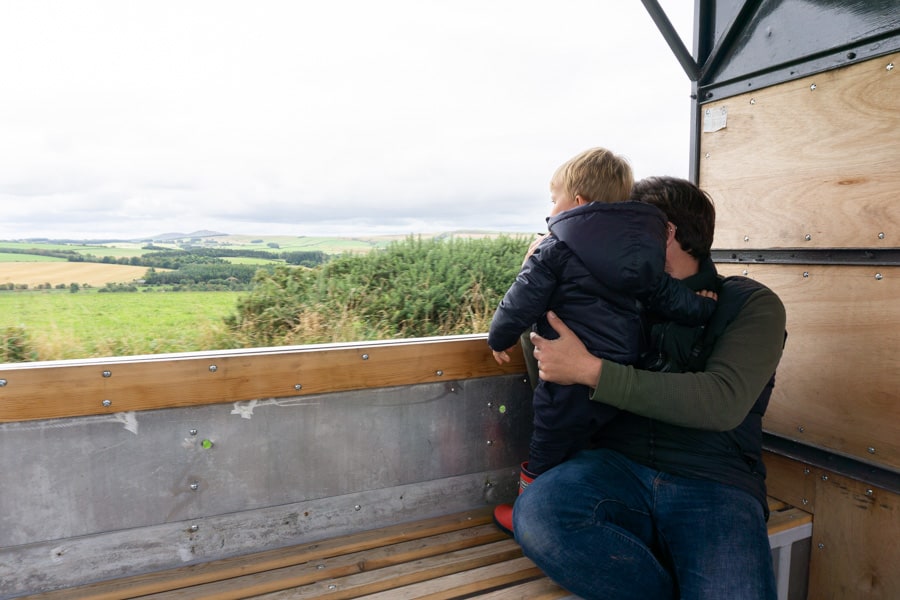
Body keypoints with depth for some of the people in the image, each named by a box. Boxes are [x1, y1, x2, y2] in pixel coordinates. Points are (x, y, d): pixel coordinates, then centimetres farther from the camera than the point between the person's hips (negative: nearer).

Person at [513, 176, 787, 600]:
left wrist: (590, 370, -17)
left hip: (714, 484, -3)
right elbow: (552, 380, 22)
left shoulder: (751, 304, 6)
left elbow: (723, 402, -13)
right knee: (536, 514, -29)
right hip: (622, 467, 4)